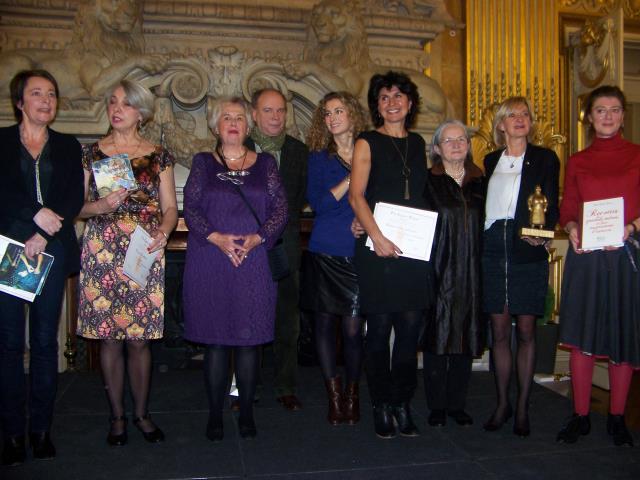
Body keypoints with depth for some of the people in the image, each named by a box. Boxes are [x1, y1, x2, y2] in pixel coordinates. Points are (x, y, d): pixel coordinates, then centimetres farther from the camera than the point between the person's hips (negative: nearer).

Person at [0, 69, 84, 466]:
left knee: (45, 341, 5)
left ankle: (41, 428, 14)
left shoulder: (68, 147, 13)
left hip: (52, 251, 1)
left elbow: (75, 198, 2)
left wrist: (44, 235, -10)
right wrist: (35, 215, -15)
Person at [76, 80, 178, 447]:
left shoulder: (159, 156, 7)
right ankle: (117, 415, 21)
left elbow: (170, 207, 5)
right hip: (102, 254, 1)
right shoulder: (92, 153, 8)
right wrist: (101, 206, -12)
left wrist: (164, 231, -15)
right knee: (109, 338, 5)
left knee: (140, 339, 3)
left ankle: (142, 413, 20)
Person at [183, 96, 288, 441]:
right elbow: (190, 207, 1)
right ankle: (215, 414, 15)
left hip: (253, 263, 1)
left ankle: (246, 412, 17)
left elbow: (280, 209, 4)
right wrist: (216, 237, -13)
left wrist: (257, 238, -11)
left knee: (249, 339, 4)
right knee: (215, 340, 3)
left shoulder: (265, 163, 10)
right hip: (210, 266, 0)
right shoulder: (203, 163, 9)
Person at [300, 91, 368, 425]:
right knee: (325, 323, 4)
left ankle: (352, 395, 17)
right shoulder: (318, 157, 6)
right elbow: (318, 203, -6)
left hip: (359, 254, 0)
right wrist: (351, 178, -11)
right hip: (324, 253, 0)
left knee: (353, 327, 0)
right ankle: (334, 396, 17)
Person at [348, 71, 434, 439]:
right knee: (380, 328, 1)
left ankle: (402, 403, 16)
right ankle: (382, 405, 14)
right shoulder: (368, 144, 3)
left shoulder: (418, 144, 16)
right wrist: (376, 235, -19)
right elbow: (356, 196, -7)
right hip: (378, 246, -4)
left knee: (411, 326, 3)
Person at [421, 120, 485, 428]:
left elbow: (484, 226, 14)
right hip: (437, 272, -3)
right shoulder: (428, 182, 1)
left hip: (470, 274, 4)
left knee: (466, 336, 7)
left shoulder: (479, 182, 12)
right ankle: (437, 406, 13)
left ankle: (457, 404, 20)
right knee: (437, 336, 1)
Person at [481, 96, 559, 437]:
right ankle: (502, 403, 17)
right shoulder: (490, 161, 15)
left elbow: (552, 207, 0)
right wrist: (478, 244, 1)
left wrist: (541, 232, -19)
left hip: (528, 253, -2)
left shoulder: (544, 158, 6)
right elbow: (483, 206, 14)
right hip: (493, 252, 2)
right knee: (499, 330, 5)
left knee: (525, 330, 2)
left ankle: (522, 407, 13)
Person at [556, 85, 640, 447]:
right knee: (581, 336, 1)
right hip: (586, 256, 1)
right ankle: (581, 416, 12)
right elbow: (567, 209, 12)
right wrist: (572, 229, -9)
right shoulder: (577, 162, 13)